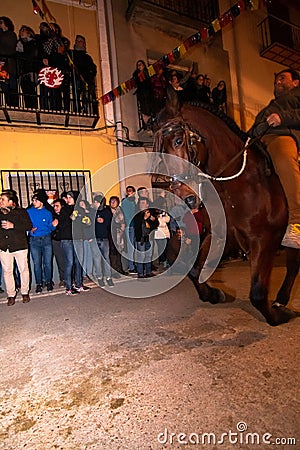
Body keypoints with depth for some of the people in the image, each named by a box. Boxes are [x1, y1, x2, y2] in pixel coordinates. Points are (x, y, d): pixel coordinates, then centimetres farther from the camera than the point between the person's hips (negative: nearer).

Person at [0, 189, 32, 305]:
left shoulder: (21, 212, 0)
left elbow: (29, 226, -8)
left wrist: (13, 225, -14)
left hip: (20, 246, -3)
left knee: (23, 269, 4)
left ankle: (25, 292, 19)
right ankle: (11, 295, 18)